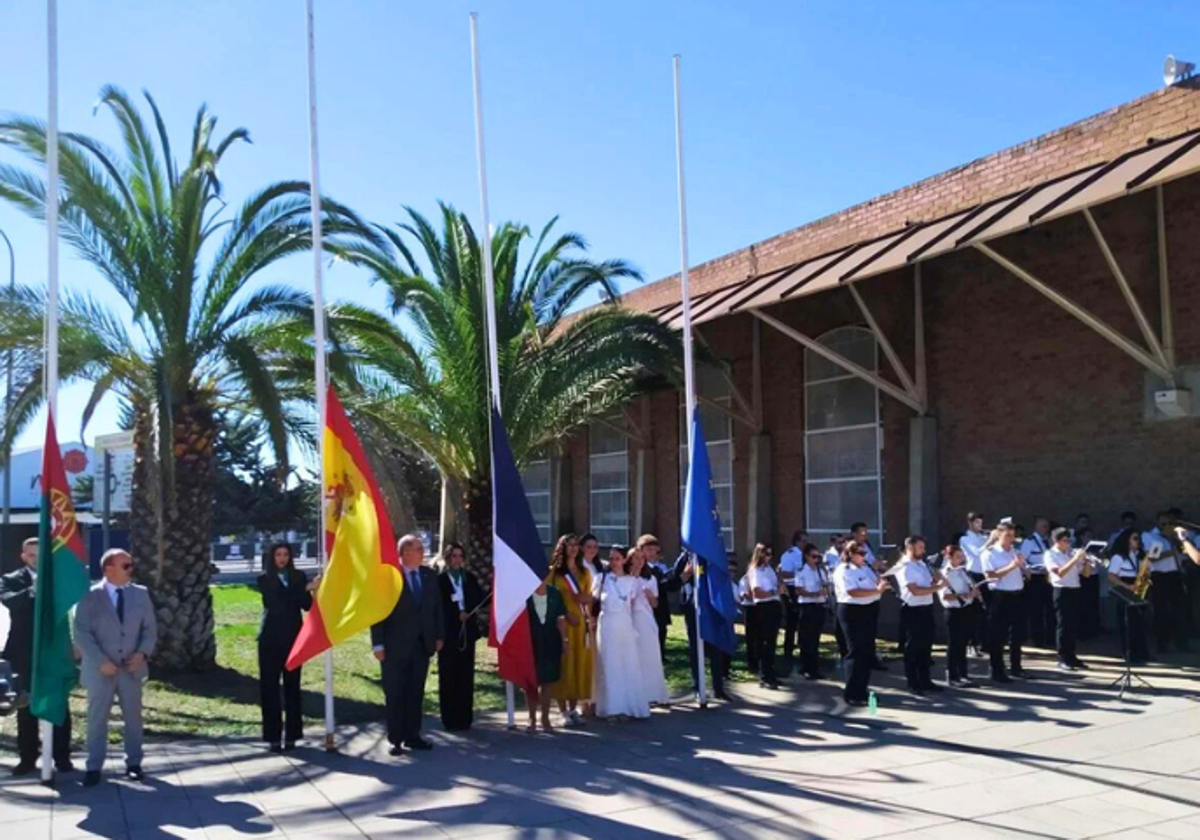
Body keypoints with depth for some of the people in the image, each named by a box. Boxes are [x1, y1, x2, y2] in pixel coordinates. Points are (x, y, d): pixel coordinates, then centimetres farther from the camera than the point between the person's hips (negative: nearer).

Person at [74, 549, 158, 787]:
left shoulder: (141, 594, 3)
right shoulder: (90, 596, -7)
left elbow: (150, 628, 6)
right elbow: (82, 634, -10)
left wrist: (142, 653, -10)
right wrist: (100, 661, -17)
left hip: (131, 667, 3)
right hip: (100, 669, -3)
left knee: (133, 717, 10)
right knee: (97, 719, 5)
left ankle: (134, 763, 22)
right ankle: (94, 767, 15)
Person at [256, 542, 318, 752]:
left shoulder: (298, 576, 7)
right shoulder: (265, 579, 2)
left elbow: (307, 605, -1)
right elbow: (276, 601, -14)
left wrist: (309, 590, -22)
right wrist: (306, 589, -18)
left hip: (293, 637, 1)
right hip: (271, 638, -1)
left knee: (292, 685, 2)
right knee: (270, 687, -2)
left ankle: (292, 735, 7)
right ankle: (273, 736, 2)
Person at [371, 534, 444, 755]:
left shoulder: (430, 576, 8)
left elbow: (437, 608, 13)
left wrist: (440, 636, 8)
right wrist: (378, 643, -13)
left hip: (422, 644, 5)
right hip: (396, 646, -5)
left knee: (416, 693, 10)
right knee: (395, 694, 3)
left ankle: (412, 736, 19)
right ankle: (395, 739, 11)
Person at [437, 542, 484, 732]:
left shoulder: (469, 578, 12)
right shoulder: (439, 580, -3)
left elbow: (479, 600, 8)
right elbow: (438, 606, -9)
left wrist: (467, 612, -9)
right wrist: (457, 614, -15)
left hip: (467, 632, 4)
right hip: (448, 633, -4)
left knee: (466, 677, 4)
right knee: (449, 677, -2)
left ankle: (465, 719, 10)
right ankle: (450, 720, 4)